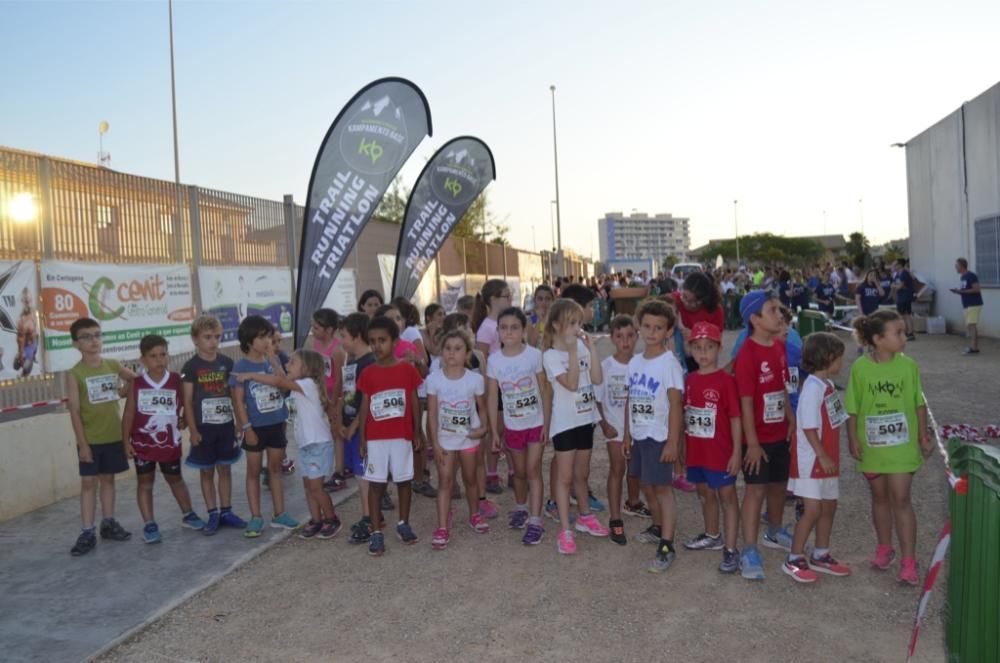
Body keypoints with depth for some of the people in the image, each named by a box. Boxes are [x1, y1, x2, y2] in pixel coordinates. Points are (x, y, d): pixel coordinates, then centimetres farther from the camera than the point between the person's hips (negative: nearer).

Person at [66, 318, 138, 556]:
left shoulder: (113, 365, 2)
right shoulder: (74, 374, -8)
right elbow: (75, 411, -10)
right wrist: (82, 443, -13)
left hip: (113, 436, 4)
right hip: (90, 440, -3)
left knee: (108, 479, 13)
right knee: (88, 482, 1)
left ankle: (108, 523, 24)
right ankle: (88, 532, 7)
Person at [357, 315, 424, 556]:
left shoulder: (408, 369, -3)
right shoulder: (368, 373, -2)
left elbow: (414, 403, 2)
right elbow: (364, 407, 1)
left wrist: (417, 434, 4)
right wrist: (362, 439, -1)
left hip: (402, 436, 0)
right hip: (375, 438, 0)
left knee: (403, 481, 11)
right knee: (375, 484, 4)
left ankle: (403, 524, 27)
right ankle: (376, 532, 12)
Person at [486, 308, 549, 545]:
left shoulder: (534, 355, -12)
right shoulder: (494, 360, -7)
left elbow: (544, 391, -6)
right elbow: (492, 397, -2)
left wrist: (546, 422, -8)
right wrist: (494, 430, -2)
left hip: (536, 423, -2)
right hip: (512, 425, 2)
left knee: (533, 470, -3)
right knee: (519, 471, 16)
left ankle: (535, 522, 2)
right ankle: (521, 508, 39)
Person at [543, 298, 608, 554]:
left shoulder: (582, 347, 3)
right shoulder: (551, 355, -14)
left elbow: (597, 379, -5)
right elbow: (571, 384, -24)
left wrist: (591, 347, -10)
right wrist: (572, 350, -26)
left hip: (585, 418, 5)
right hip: (564, 422, -5)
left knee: (582, 473, 19)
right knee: (565, 476, 0)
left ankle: (584, 516, 36)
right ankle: (565, 530, 6)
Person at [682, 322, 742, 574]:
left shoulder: (726, 381, -13)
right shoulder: (690, 380, 5)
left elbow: (735, 418, -13)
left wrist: (737, 452, -15)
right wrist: (682, 446, 13)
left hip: (720, 452, -6)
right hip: (696, 451, 6)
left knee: (727, 496, 4)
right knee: (705, 494, 21)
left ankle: (730, 549, 9)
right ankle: (712, 535, 40)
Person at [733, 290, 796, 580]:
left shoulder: (779, 347, 4)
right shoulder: (747, 355, -21)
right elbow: (746, 403, -20)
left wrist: (793, 422, 15)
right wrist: (752, 443, -19)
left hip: (780, 434, 8)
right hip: (758, 438, -8)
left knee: (779, 485, 21)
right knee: (756, 489, -2)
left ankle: (774, 532, 42)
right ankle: (749, 552, 7)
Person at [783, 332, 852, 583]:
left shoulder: (828, 385, 8)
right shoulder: (812, 388, -20)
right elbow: (809, 427, -21)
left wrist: (830, 456, 14)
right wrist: (822, 456, -18)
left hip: (827, 458, 9)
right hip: (811, 459, -9)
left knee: (829, 506, 16)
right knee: (812, 509, -6)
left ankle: (821, 555, 30)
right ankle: (793, 560, 6)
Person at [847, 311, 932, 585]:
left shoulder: (908, 365, -7)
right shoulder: (860, 368, -10)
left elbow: (919, 404, 2)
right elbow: (853, 409, -4)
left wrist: (924, 437, 3)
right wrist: (853, 439, -6)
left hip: (902, 445, 0)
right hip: (872, 446, 0)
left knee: (901, 500, -1)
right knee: (880, 497, 16)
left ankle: (909, 561, 6)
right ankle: (884, 547, 34)